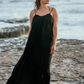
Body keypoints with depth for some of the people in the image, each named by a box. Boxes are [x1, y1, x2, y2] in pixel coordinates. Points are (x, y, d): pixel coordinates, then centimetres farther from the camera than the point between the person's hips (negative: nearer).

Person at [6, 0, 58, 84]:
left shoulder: (53, 11, 1)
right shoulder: (33, 12, 5)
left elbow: (55, 28, -1)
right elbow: (31, 29, 10)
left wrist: (54, 44, -9)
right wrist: (28, 45, 7)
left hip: (46, 43, -1)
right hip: (34, 43, 1)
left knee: (43, 66, 4)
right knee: (27, 64, 0)